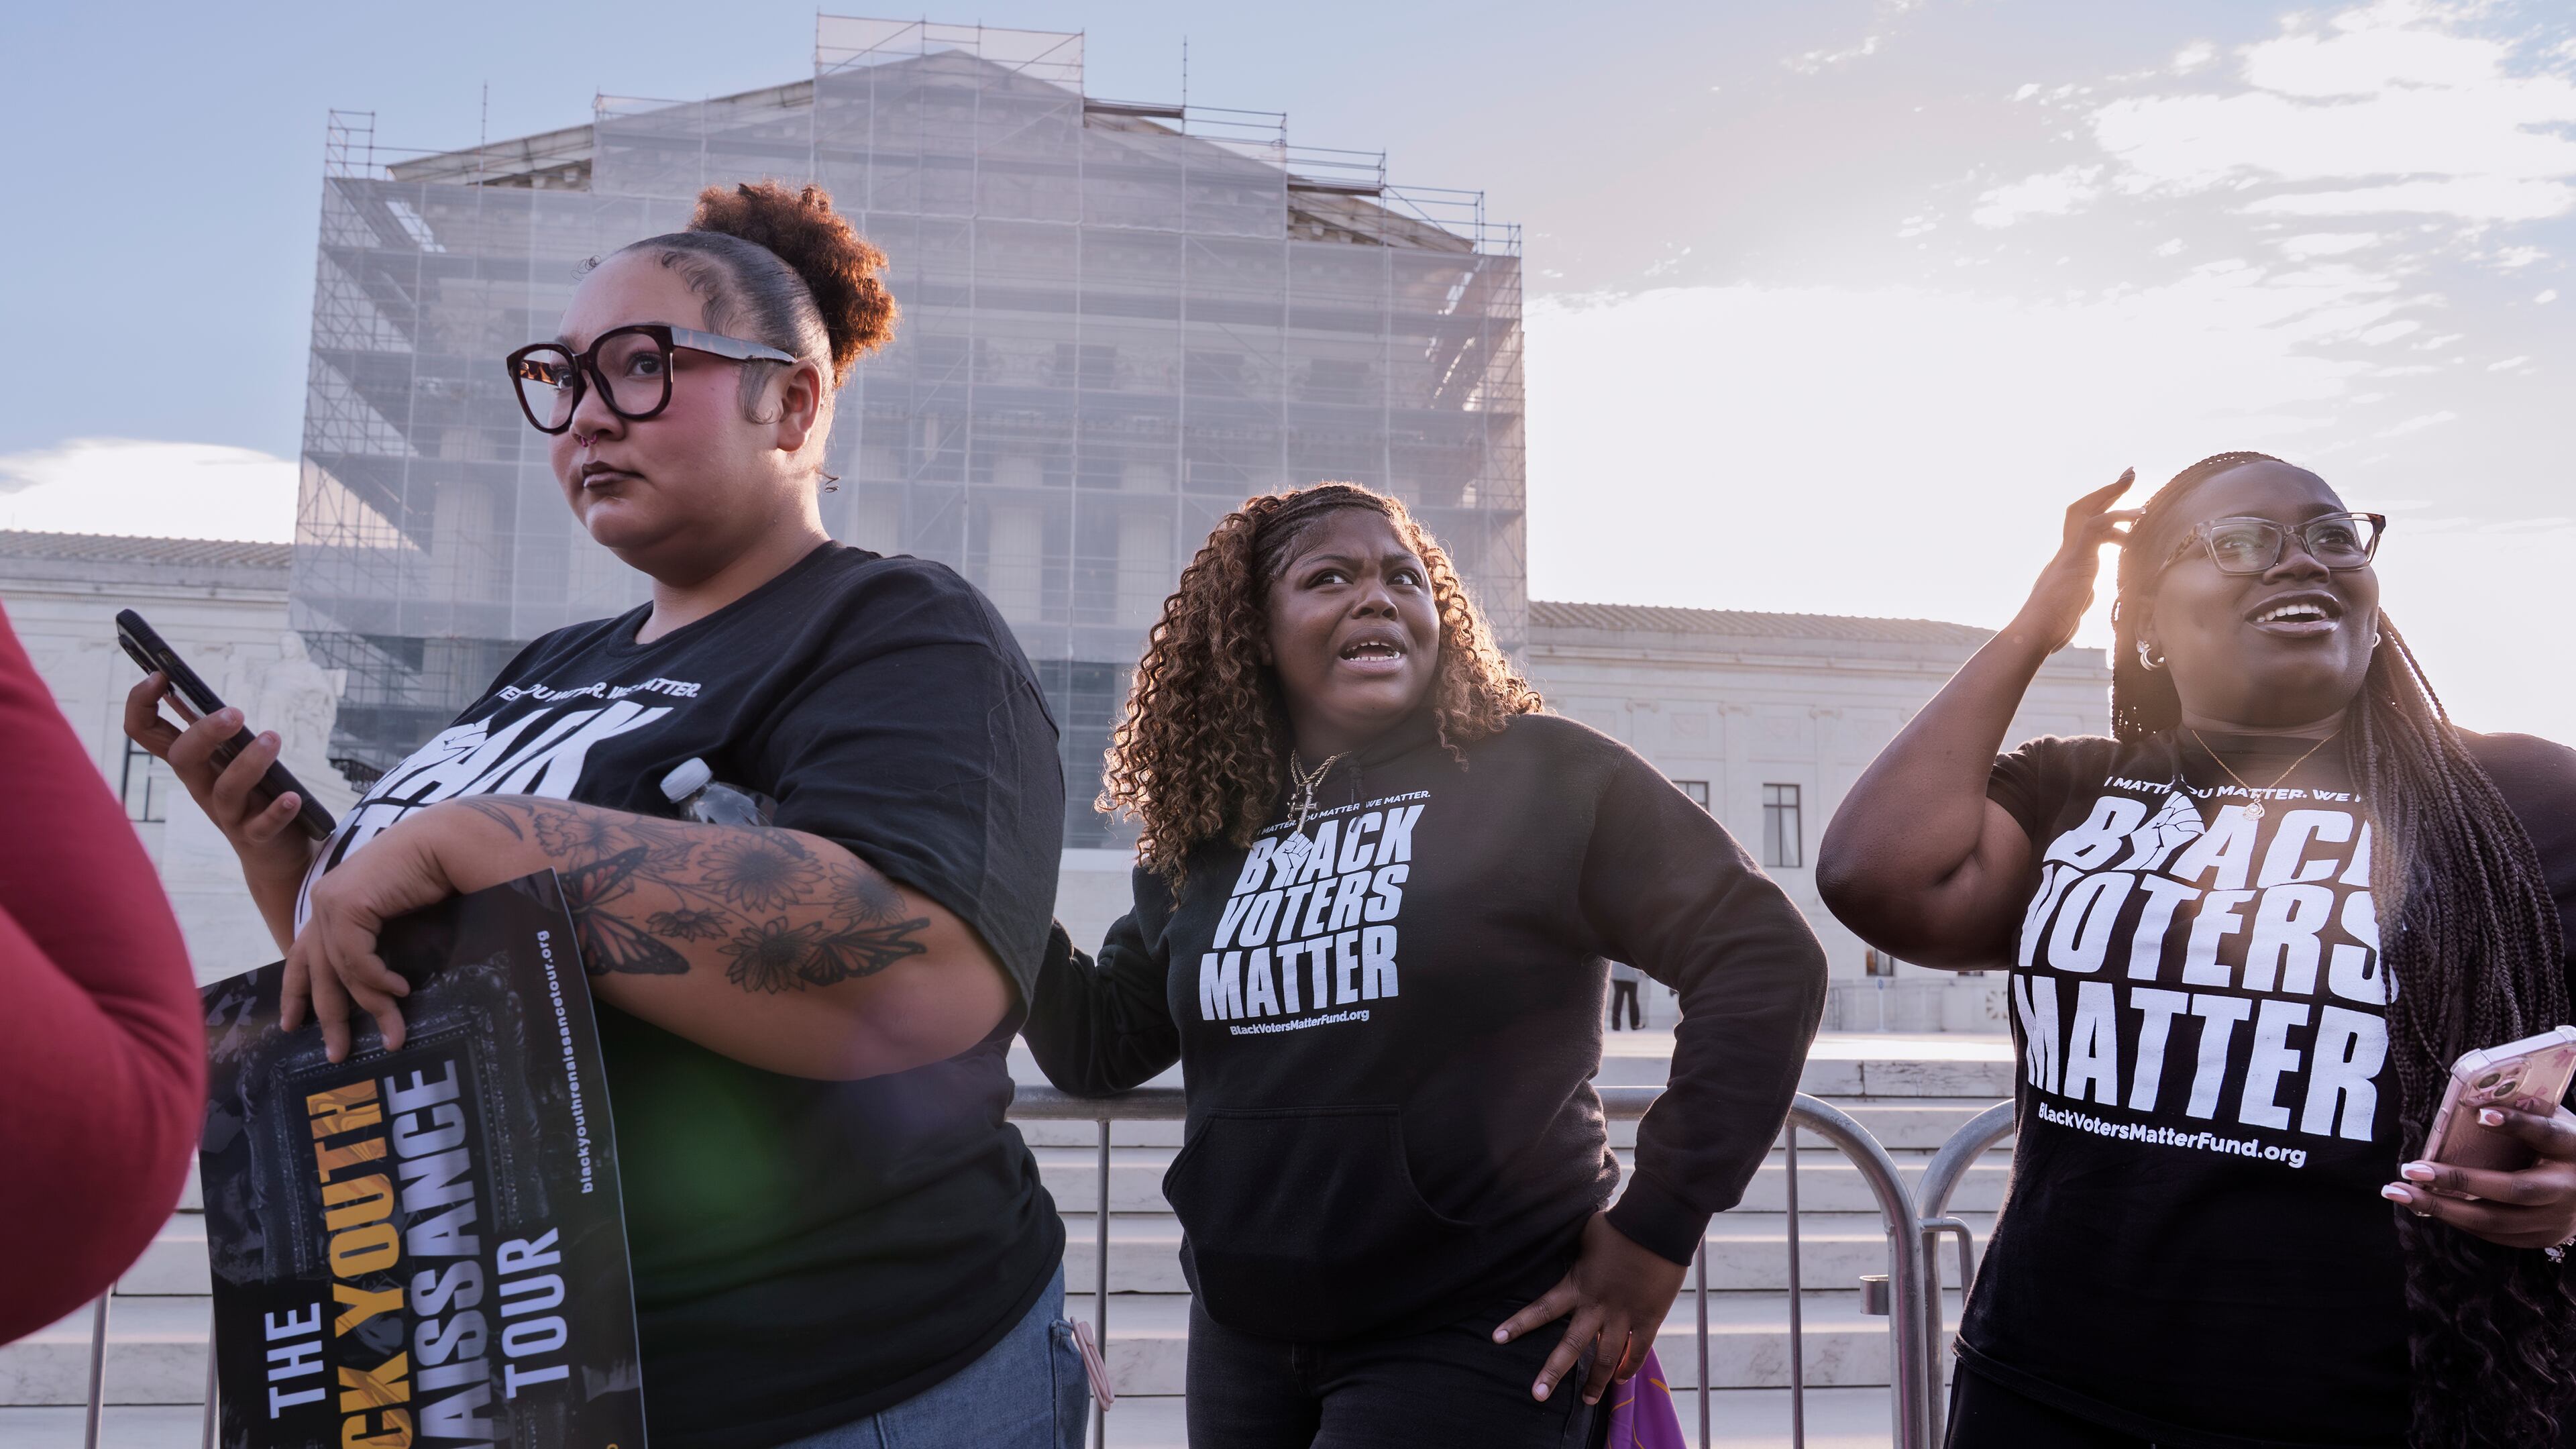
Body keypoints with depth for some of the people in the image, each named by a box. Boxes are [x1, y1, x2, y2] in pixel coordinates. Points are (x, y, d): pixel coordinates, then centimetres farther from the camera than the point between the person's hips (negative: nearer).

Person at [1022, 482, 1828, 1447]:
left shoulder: (1545, 778, -8)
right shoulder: (1204, 839, 7)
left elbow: (1766, 962, -11)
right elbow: (1097, 1047, 14)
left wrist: (1655, 1230, -11)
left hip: (1473, 1339, -5)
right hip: (1240, 1340, 5)